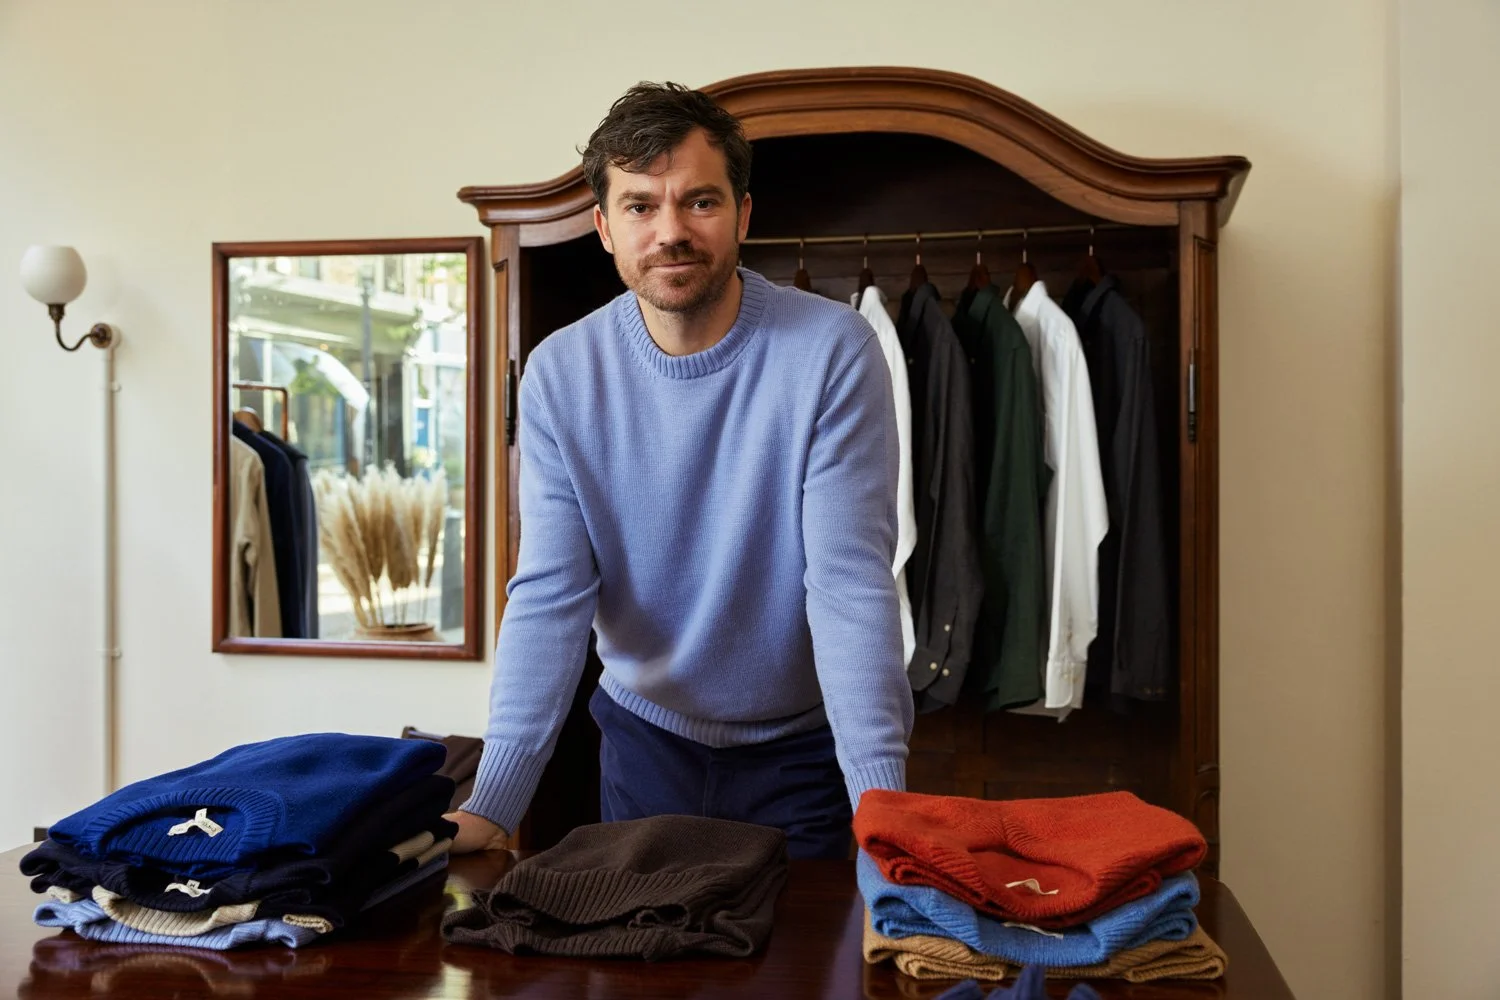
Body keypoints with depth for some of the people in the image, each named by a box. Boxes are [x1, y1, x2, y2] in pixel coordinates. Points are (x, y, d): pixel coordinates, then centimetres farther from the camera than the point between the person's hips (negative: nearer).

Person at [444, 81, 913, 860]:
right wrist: (491, 805, -21)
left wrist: (882, 805, -30)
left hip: (800, 746, -2)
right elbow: (549, 597, -13)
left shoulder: (833, 351, -21)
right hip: (644, 737, 3)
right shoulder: (560, 373, -12)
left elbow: (850, 584, -23)